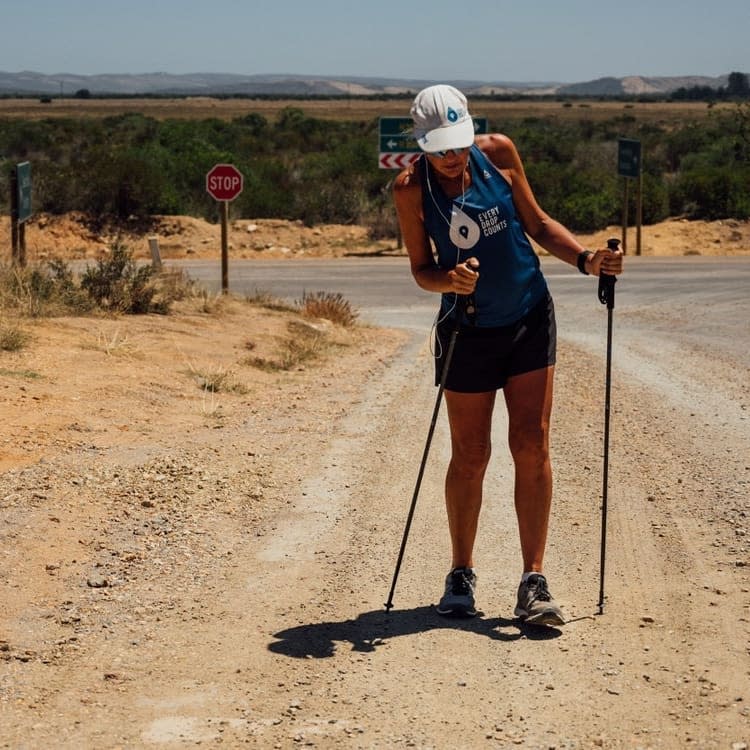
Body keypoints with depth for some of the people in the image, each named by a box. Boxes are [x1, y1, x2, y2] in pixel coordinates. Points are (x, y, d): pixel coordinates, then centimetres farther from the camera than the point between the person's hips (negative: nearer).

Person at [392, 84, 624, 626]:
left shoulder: (498, 153, -6)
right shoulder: (411, 187, -10)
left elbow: (537, 223, 6)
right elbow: (421, 269, -5)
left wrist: (585, 259, -8)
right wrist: (448, 280, -27)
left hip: (529, 318, 1)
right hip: (468, 330, -1)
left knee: (532, 447, -5)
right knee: (470, 456, 5)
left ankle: (534, 583, -2)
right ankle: (462, 575, 23)